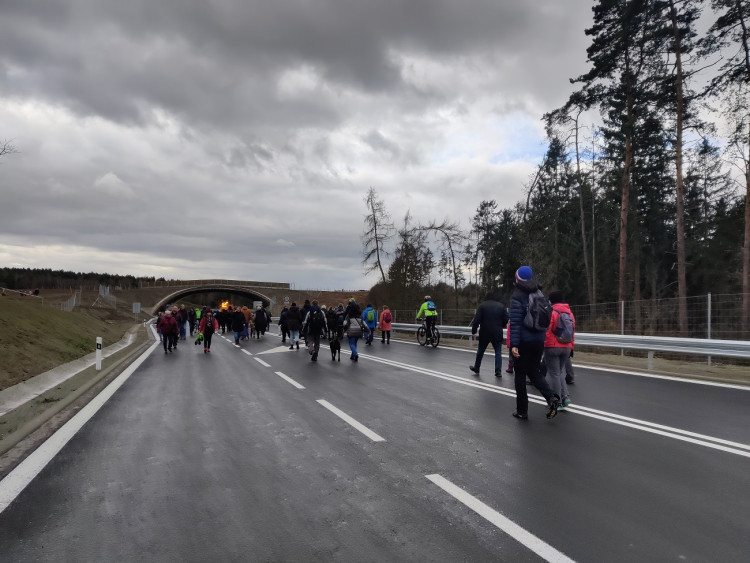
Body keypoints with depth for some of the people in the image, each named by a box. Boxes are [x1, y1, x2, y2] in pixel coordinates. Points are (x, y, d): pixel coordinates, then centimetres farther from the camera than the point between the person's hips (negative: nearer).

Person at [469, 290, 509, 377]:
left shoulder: (482, 305, -2)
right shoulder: (501, 306, 2)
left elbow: (476, 319, -9)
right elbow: (506, 319, 1)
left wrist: (473, 331, -3)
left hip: (484, 333, 0)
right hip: (497, 333, 0)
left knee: (480, 351, 14)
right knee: (498, 352, 4)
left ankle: (476, 368, 26)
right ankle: (498, 371, -4)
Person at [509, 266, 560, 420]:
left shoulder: (517, 296, -12)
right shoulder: (540, 294, 7)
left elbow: (515, 322, -18)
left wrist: (514, 344, -20)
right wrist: (542, 336, 17)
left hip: (523, 341, -5)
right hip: (539, 340, 5)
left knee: (520, 375, 7)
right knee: (533, 372, 19)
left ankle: (522, 411, 13)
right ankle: (551, 397, -2)